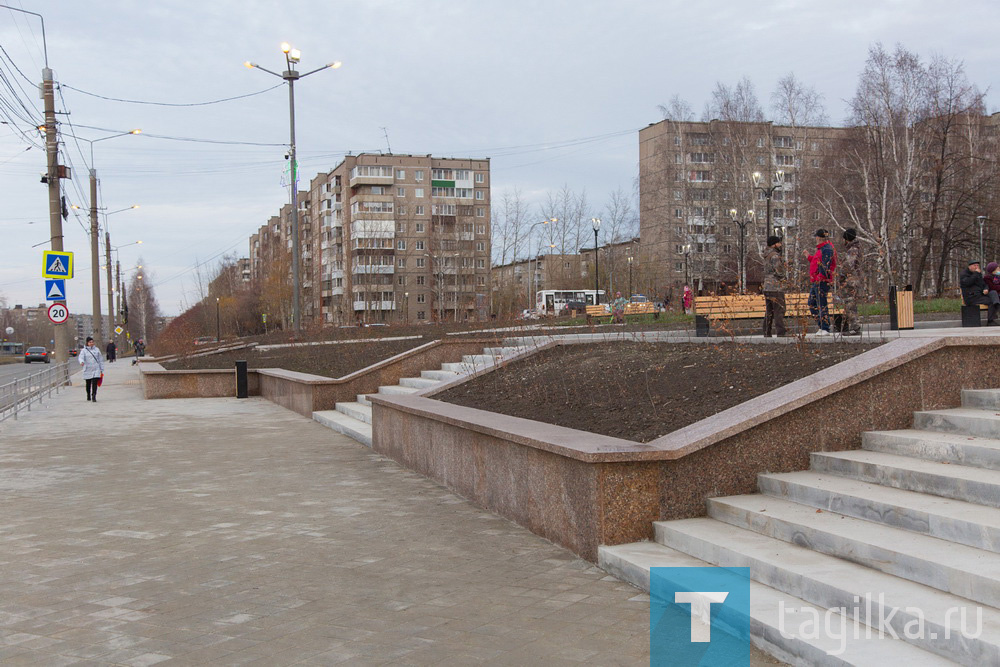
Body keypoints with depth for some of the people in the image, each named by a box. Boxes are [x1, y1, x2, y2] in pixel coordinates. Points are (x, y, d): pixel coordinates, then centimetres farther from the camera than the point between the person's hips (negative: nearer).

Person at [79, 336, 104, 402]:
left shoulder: (96, 349, 8)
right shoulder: (84, 350, 2)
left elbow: (101, 360, 12)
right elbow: (81, 357, -15)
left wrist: (102, 370, 10)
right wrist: (81, 362, -39)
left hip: (96, 370, 0)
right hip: (87, 370, 0)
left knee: (95, 383, -13)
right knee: (88, 384, 11)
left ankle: (94, 397, -13)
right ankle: (88, 396, 31)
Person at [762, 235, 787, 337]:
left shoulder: (767, 256, 17)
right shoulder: (775, 255, -13)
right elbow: (779, 271, -17)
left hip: (767, 287, 9)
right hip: (776, 288, -9)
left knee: (769, 312, 10)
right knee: (779, 311, -9)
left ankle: (767, 334, 10)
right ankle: (780, 334, -12)